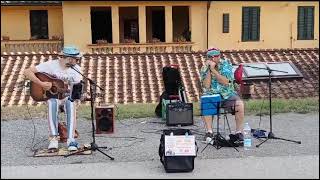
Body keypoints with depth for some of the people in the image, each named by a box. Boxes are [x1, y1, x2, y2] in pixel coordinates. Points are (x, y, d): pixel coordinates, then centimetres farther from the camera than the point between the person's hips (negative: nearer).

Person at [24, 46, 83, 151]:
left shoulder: (76, 69, -2)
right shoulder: (51, 65, -12)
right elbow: (27, 72, -15)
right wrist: (41, 84, -25)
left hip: (68, 96, 1)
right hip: (52, 95, -1)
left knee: (71, 103, -35)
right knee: (52, 103, -37)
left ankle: (71, 139, -37)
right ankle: (53, 138, -33)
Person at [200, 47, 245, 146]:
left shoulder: (226, 64, -4)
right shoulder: (204, 68, 0)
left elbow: (225, 82, -18)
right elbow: (206, 86, -13)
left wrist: (213, 69, -23)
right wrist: (208, 69, -18)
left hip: (227, 94, 0)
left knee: (240, 104, -28)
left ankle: (238, 133, -17)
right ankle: (209, 132, -23)